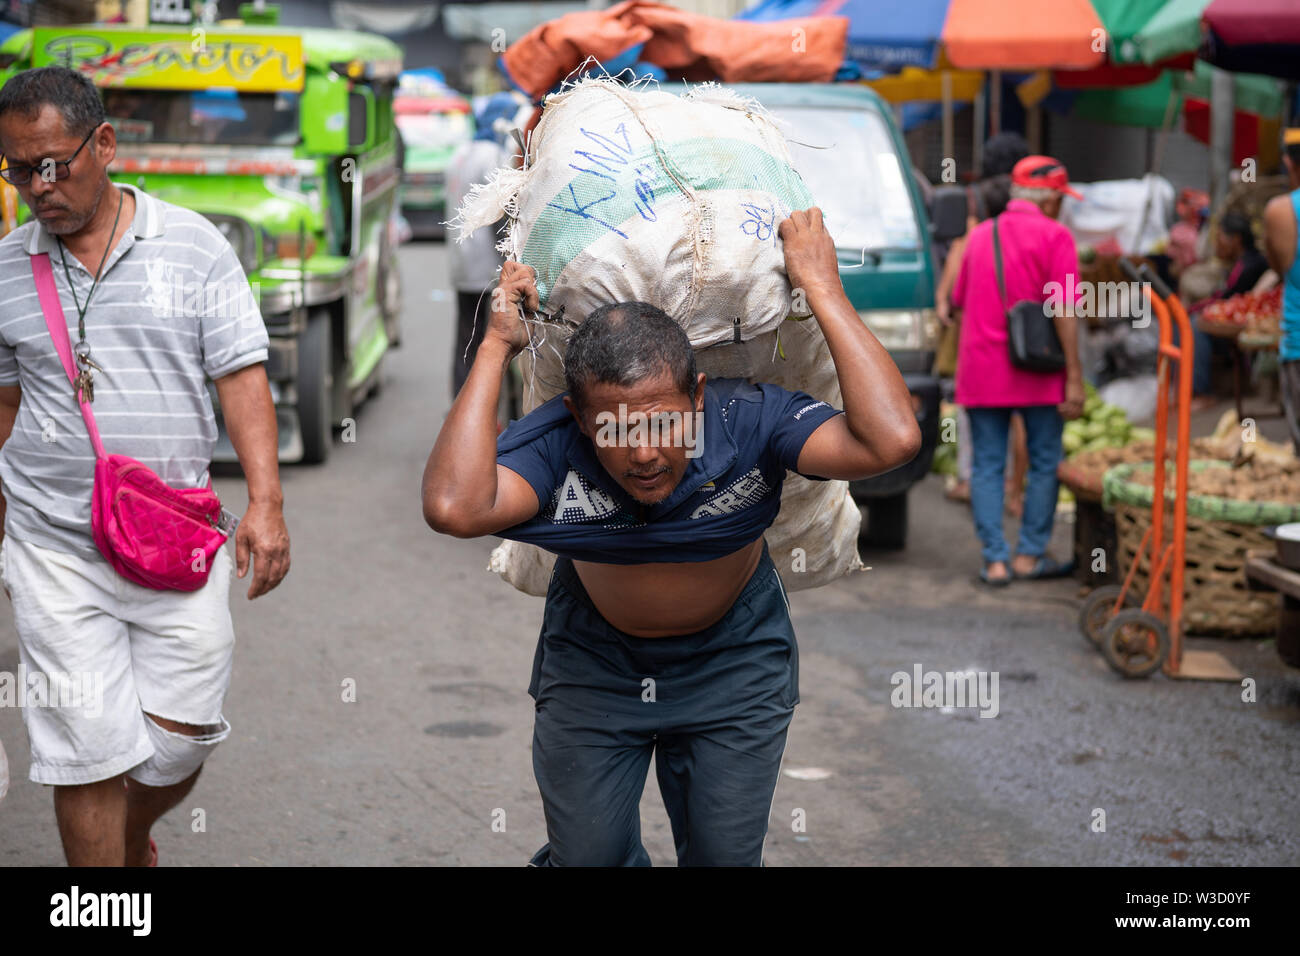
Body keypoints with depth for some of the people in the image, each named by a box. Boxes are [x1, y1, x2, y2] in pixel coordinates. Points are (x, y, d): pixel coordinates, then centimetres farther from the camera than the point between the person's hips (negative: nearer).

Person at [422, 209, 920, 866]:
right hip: (592, 657, 0)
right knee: (588, 857, 11)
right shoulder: (557, 442, -33)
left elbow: (892, 441, -47)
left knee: (725, 855, 10)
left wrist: (822, 290, -43)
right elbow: (455, 508, -53)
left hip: (733, 662, 0)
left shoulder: (748, 420, -32)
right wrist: (495, 348, -45)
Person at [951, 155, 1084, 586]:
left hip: (980, 371, 4)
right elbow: (1062, 310, -12)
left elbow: (959, 300, 17)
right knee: (1044, 462, 9)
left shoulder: (980, 234, 12)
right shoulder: (1053, 236, -5)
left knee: (987, 465, 6)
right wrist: (1074, 377, -12)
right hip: (1037, 372, -4)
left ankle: (995, 559, 2)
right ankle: (1029, 554, 11)